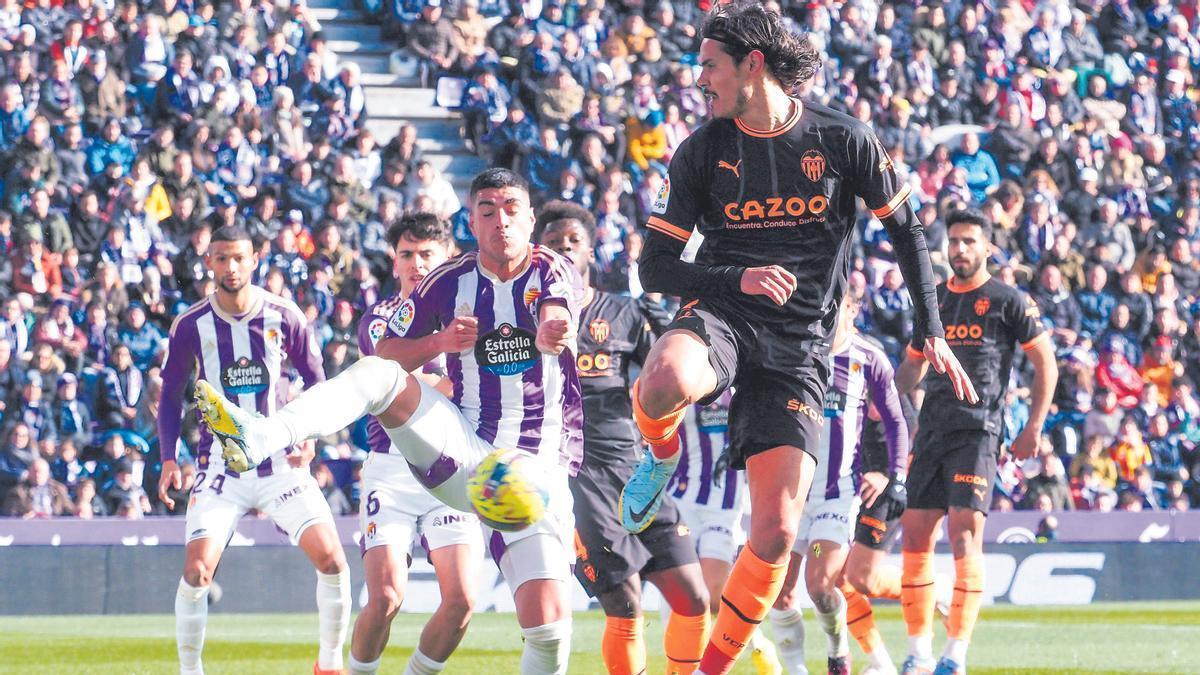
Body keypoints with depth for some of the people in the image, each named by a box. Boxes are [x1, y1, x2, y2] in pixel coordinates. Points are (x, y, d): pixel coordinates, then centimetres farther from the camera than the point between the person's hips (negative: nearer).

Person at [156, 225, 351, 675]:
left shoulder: (284, 317, -3)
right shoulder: (190, 326, -3)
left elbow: (316, 383, 9)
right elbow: (171, 397, 9)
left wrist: (310, 439, -5)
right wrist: (169, 460, -2)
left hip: (281, 462, 0)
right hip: (220, 465, 0)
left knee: (331, 559, -12)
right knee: (197, 570, -15)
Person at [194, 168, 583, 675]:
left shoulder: (552, 271, -1)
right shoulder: (450, 282, 6)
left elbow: (557, 328, -22)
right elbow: (386, 352, 11)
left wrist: (554, 332, -45)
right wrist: (442, 341, -7)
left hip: (537, 472, -2)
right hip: (465, 455, 2)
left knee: (549, 622, -17)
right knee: (377, 373, -21)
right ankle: (258, 438, -38)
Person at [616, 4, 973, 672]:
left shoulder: (843, 140, -1)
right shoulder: (703, 151, 1)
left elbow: (905, 227, 13)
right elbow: (655, 267, 2)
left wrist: (931, 331, 8)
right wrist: (738, 278, -16)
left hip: (798, 352, 0)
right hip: (720, 316, 0)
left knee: (776, 534, -11)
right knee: (664, 384, -40)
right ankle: (661, 454, -4)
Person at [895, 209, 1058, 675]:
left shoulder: (1008, 301, 0)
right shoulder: (932, 300, 17)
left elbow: (1045, 363, 2)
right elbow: (913, 365, 27)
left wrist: (1034, 428, -5)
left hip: (978, 431, -6)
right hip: (931, 428, 6)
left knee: (965, 534, -14)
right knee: (916, 536, 2)